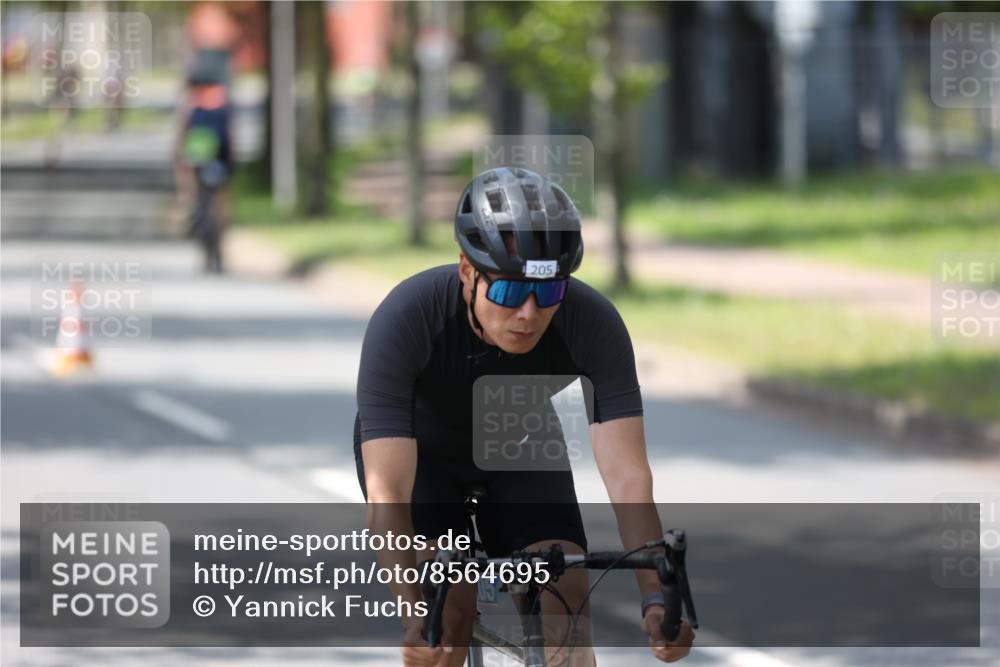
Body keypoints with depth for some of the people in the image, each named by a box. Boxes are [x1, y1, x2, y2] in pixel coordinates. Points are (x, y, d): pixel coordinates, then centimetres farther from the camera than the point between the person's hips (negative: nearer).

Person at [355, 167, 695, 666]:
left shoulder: (593, 322, -33)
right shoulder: (406, 319, -38)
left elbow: (628, 478, -36)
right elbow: (386, 494, -43)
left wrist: (655, 599, -50)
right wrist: (413, 614, -56)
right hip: (418, 451, -2)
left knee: (565, 605, -17)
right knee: (447, 618, -23)